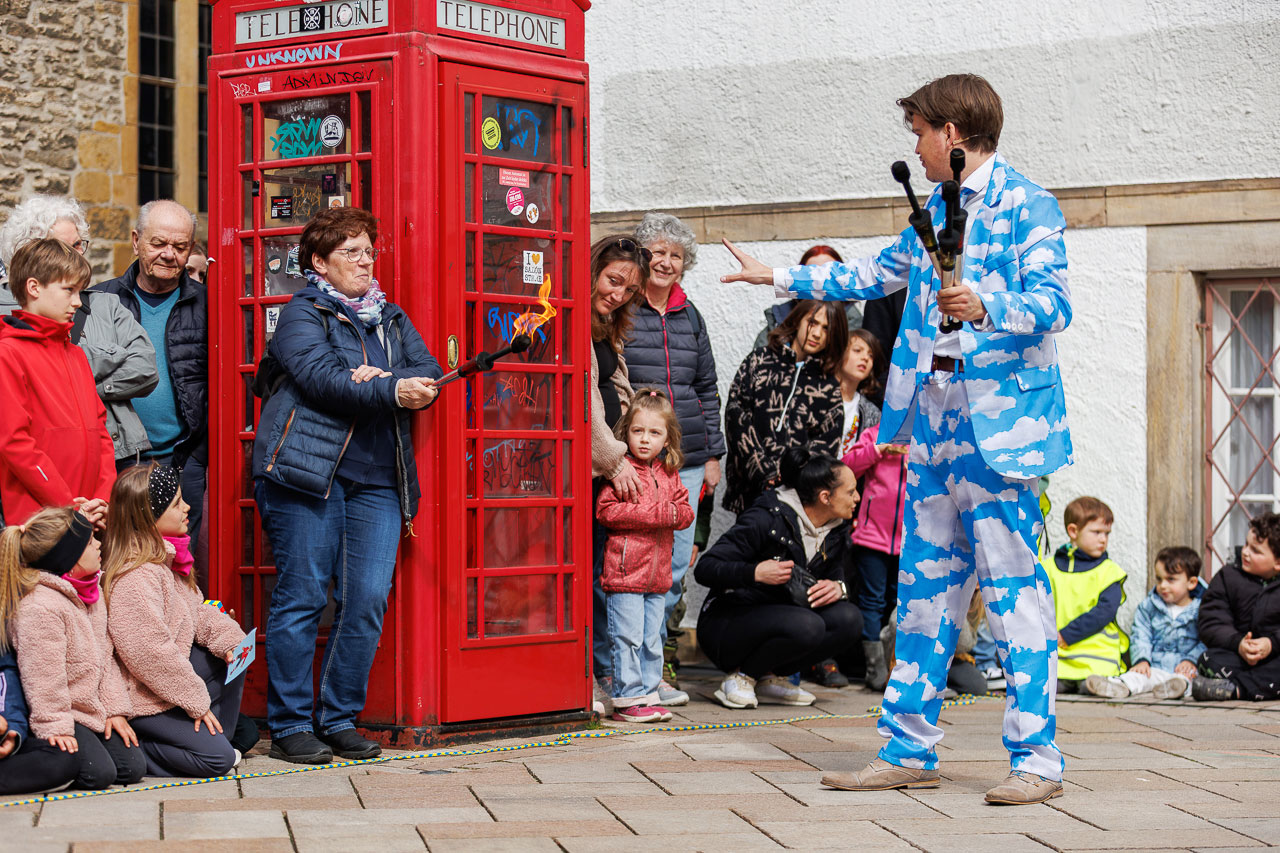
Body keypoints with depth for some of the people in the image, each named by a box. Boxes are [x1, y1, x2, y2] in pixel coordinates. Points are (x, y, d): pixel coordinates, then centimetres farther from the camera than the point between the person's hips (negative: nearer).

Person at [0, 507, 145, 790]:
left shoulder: (90, 592, 7)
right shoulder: (38, 607, -23)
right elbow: (44, 675, -22)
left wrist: (115, 709, 5)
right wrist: (54, 726, -20)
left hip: (94, 709, 8)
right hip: (62, 713, -8)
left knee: (132, 768, -4)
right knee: (99, 774, -21)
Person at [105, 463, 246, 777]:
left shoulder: (165, 557, 6)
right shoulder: (135, 577, -26)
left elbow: (195, 610, 17)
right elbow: (150, 652, -27)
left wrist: (227, 639, -4)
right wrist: (197, 701, -19)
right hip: (143, 699, -10)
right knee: (218, 759, -15)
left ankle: (218, 736, 9)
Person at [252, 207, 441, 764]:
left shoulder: (391, 319, 22)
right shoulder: (301, 315, 2)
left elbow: (428, 374, 8)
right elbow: (322, 378, -15)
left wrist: (382, 377, -11)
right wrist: (391, 392, -25)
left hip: (376, 479, 6)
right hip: (307, 471, -6)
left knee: (368, 600, -1)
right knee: (302, 597, -5)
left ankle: (340, 720, 10)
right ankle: (290, 726, 3)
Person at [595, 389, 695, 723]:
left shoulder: (669, 473, 14)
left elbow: (685, 512, 15)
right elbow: (606, 510, -17)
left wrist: (676, 514, -11)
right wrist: (658, 512, -18)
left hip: (657, 572, 7)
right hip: (625, 570, -7)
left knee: (652, 640, 12)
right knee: (628, 639, -5)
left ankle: (648, 694, 20)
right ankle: (627, 700, 1)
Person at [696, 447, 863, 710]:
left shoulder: (836, 531, 2)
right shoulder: (768, 518, -20)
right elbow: (704, 569, -22)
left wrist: (837, 587, -16)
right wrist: (754, 573, -38)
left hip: (777, 621, 7)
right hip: (724, 626, -7)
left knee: (849, 620, -17)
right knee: (807, 626, -34)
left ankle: (768, 678, -3)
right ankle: (740, 677, -10)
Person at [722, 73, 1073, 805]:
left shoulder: (1027, 207, -6)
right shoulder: (935, 211, 20)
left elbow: (1054, 304, -17)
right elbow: (874, 276, 34)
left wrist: (985, 306, -35)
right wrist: (776, 278, 40)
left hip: (998, 421, -8)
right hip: (934, 422, 8)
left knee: (1012, 586, -8)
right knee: (925, 586, 10)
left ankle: (1037, 759, -3)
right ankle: (909, 751, 16)